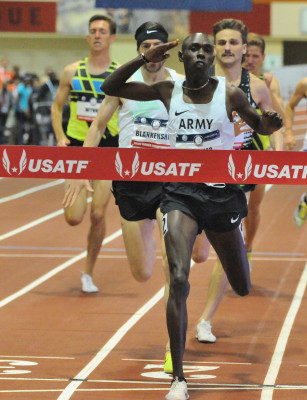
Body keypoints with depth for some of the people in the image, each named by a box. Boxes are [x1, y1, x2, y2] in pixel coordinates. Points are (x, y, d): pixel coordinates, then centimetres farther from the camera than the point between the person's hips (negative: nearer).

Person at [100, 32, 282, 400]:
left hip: (222, 193, 0)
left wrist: (268, 125, -13)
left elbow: (258, 125, 11)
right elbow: (109, 87, 4)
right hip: (180, 193, 0)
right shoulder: (168, 91, 3)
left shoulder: (229, 93, -2)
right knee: (178, 280, -19)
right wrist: (144, 59, -9)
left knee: (243, 288, 9)